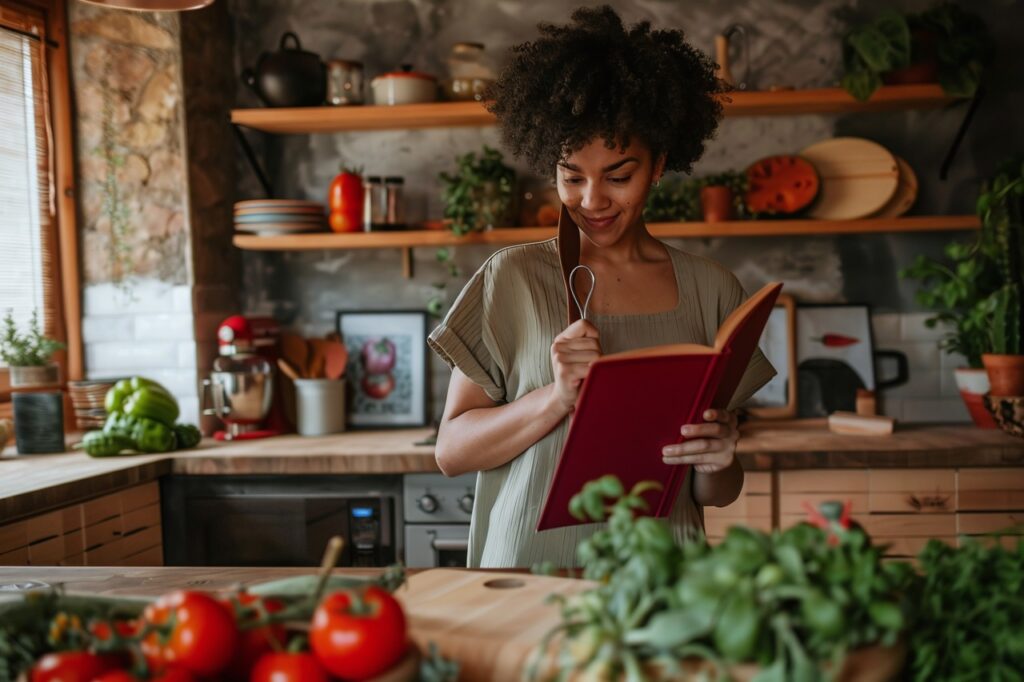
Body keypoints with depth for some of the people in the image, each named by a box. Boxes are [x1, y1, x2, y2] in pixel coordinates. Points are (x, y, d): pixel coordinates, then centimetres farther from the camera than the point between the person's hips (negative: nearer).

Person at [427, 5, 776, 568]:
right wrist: (557, 398, -14)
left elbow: (719, 495, 12)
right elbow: (451, 450, 0)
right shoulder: (513, 278, 2)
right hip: (530, 567, -2)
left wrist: (717, 462, -9)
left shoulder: (710, 291, 7)